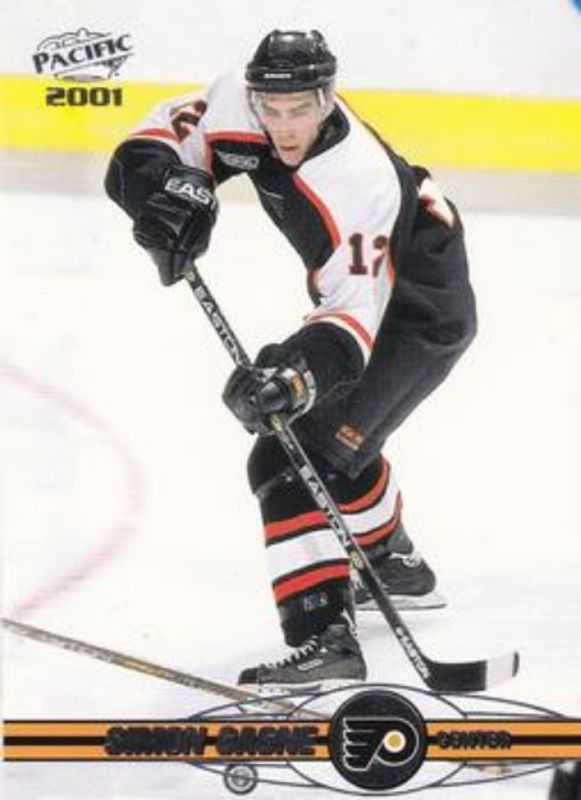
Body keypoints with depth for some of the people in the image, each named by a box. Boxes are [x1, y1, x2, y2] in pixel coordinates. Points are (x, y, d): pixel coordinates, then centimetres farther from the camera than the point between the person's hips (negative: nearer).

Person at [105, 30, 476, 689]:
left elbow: (356, 315, -39)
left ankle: (324, 638, -27)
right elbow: (163, 138, -7)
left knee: (297, 461, -21)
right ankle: (393, 564, 50)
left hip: (420, 315, -10)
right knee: (328, 432, 30)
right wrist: (169, 191, -29)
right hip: (361, 287, 10)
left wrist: (298, 369, -56)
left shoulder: (356, 183, -36)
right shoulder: (241, 106, -16)